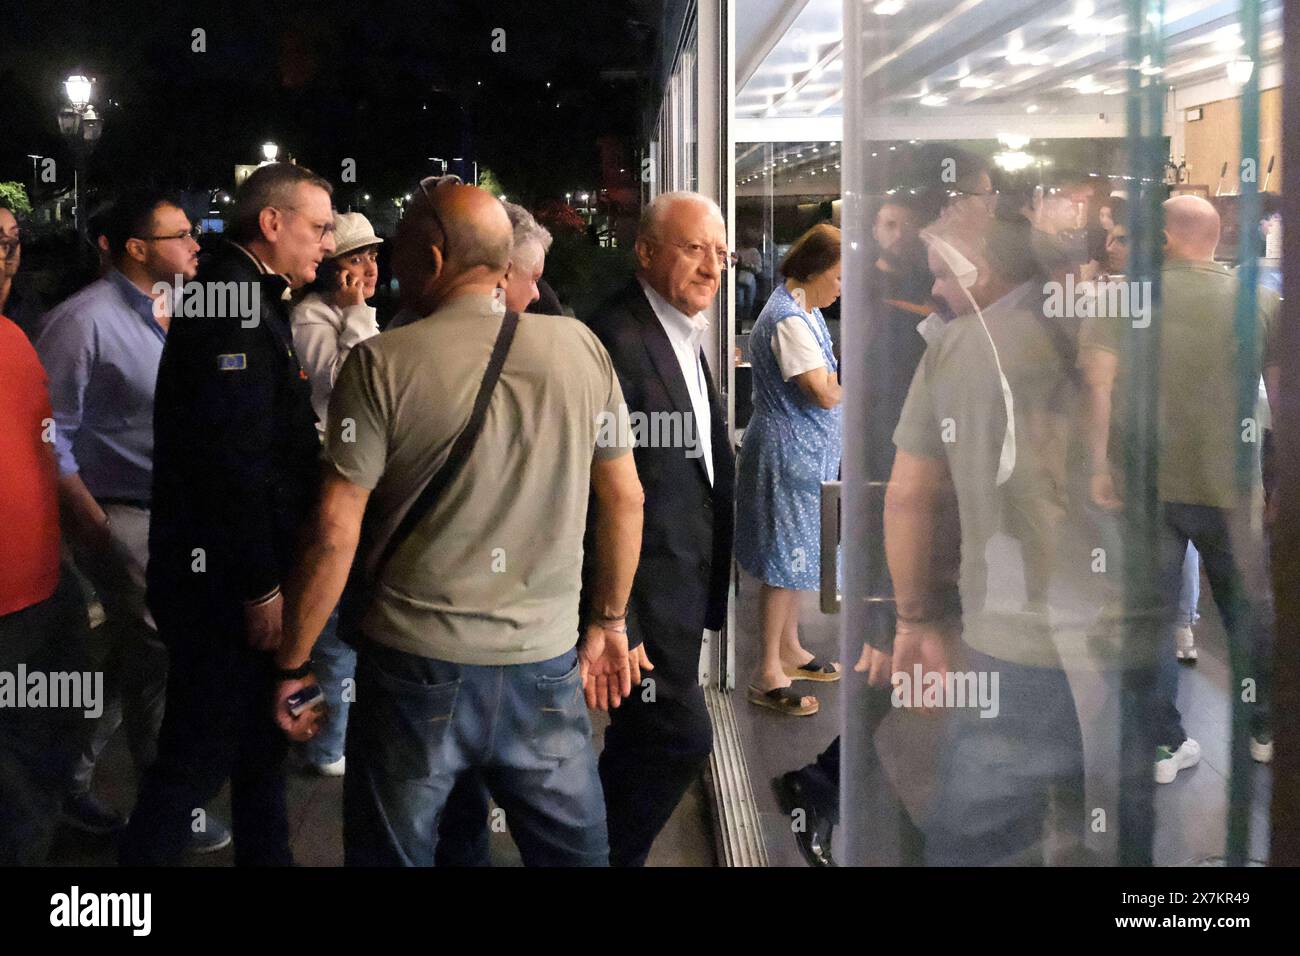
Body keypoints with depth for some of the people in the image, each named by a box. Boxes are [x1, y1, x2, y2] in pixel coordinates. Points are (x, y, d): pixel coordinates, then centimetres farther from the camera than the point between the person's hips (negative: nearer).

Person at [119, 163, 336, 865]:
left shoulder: (254, 299, 15)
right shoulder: (232, 299, -17)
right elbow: (230, 459, -25)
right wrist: (260, 586, -22)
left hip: (248, 573, 10)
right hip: (224, 578, -10)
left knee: (262, 738, 20)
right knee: (199, 755, -1)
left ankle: (266, 854, 33)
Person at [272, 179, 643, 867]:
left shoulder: (383, 362, -9)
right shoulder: (579, 346, -1)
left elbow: (334, 533, -10)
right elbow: (625, 499, 6)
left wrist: (293, 665, 1)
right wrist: (609, 621, 19)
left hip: (415, 671, -2)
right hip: (545, 664, 2)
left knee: (392, 853, 15)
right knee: (576, 852, 16)